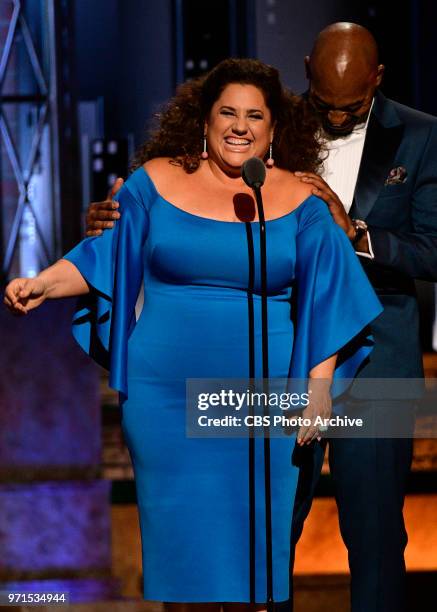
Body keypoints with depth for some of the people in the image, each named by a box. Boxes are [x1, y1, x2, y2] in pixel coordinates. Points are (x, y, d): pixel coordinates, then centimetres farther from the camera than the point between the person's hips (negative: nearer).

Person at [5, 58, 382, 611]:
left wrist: (319, 388, -2)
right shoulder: (156, 181, 3)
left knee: (252, 537, 3)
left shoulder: (299, 202, 3)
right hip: (165, 396, 0)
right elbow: (105, 255, 8)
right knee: (179, 534, 4)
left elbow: (325, 300, 5)